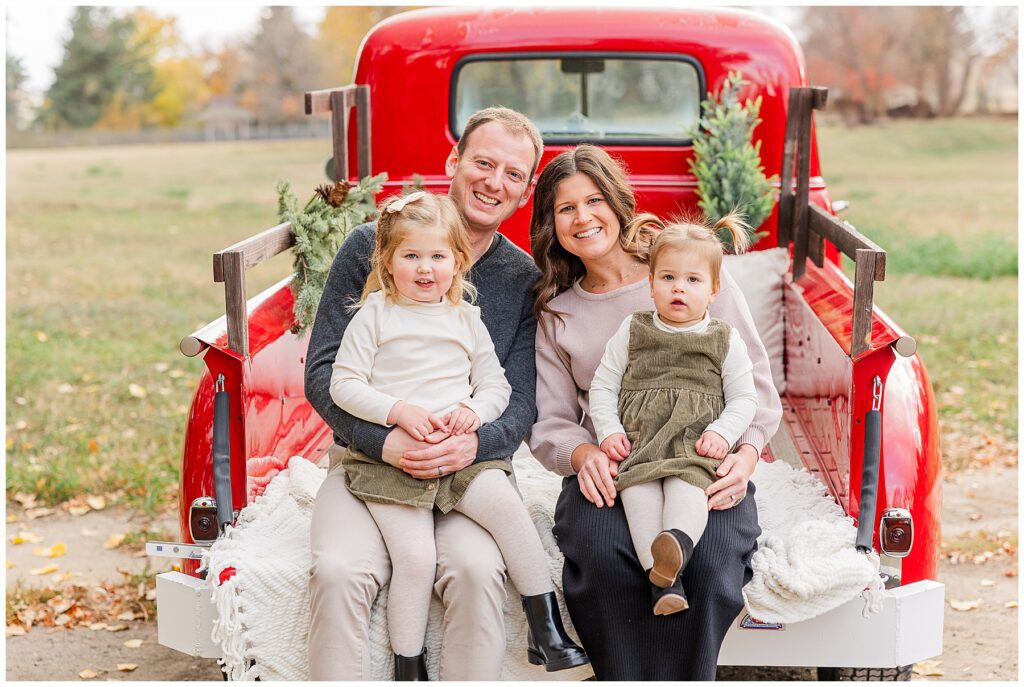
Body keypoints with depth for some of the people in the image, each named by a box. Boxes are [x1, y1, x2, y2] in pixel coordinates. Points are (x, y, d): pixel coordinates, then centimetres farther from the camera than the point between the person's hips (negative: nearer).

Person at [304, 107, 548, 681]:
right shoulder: (374, 245, 2)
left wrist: (475, 443, -22)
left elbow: (522, 404, 2)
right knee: (339, 571, -29)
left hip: (471, 468, 1)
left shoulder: (526, 280, 6)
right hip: (369, 460, 0)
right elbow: (323, 371, -2)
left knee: (476, 570, -30)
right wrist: (384, 440, -20)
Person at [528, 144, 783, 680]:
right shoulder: (556, 312, 16)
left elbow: (755, 383, 8)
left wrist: (746, 455, -11)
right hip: (608, 475, 1)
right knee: (598, 552, -33)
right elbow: (549, 422, 12)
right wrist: (584, 454, -12)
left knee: (708, 558, -33)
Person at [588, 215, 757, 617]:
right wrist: (609, 431, 0)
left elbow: (743, 398, 12)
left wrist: (721, 433, -7)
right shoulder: (631, 331, 16)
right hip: (637, 440, 1)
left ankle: (678, 543, -59)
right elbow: (603, 386, 15)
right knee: (636, 486, -30)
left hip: (696, 445, -1)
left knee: (688, 482, -34)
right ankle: (663, 577, -43)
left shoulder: (725, 341, 13)